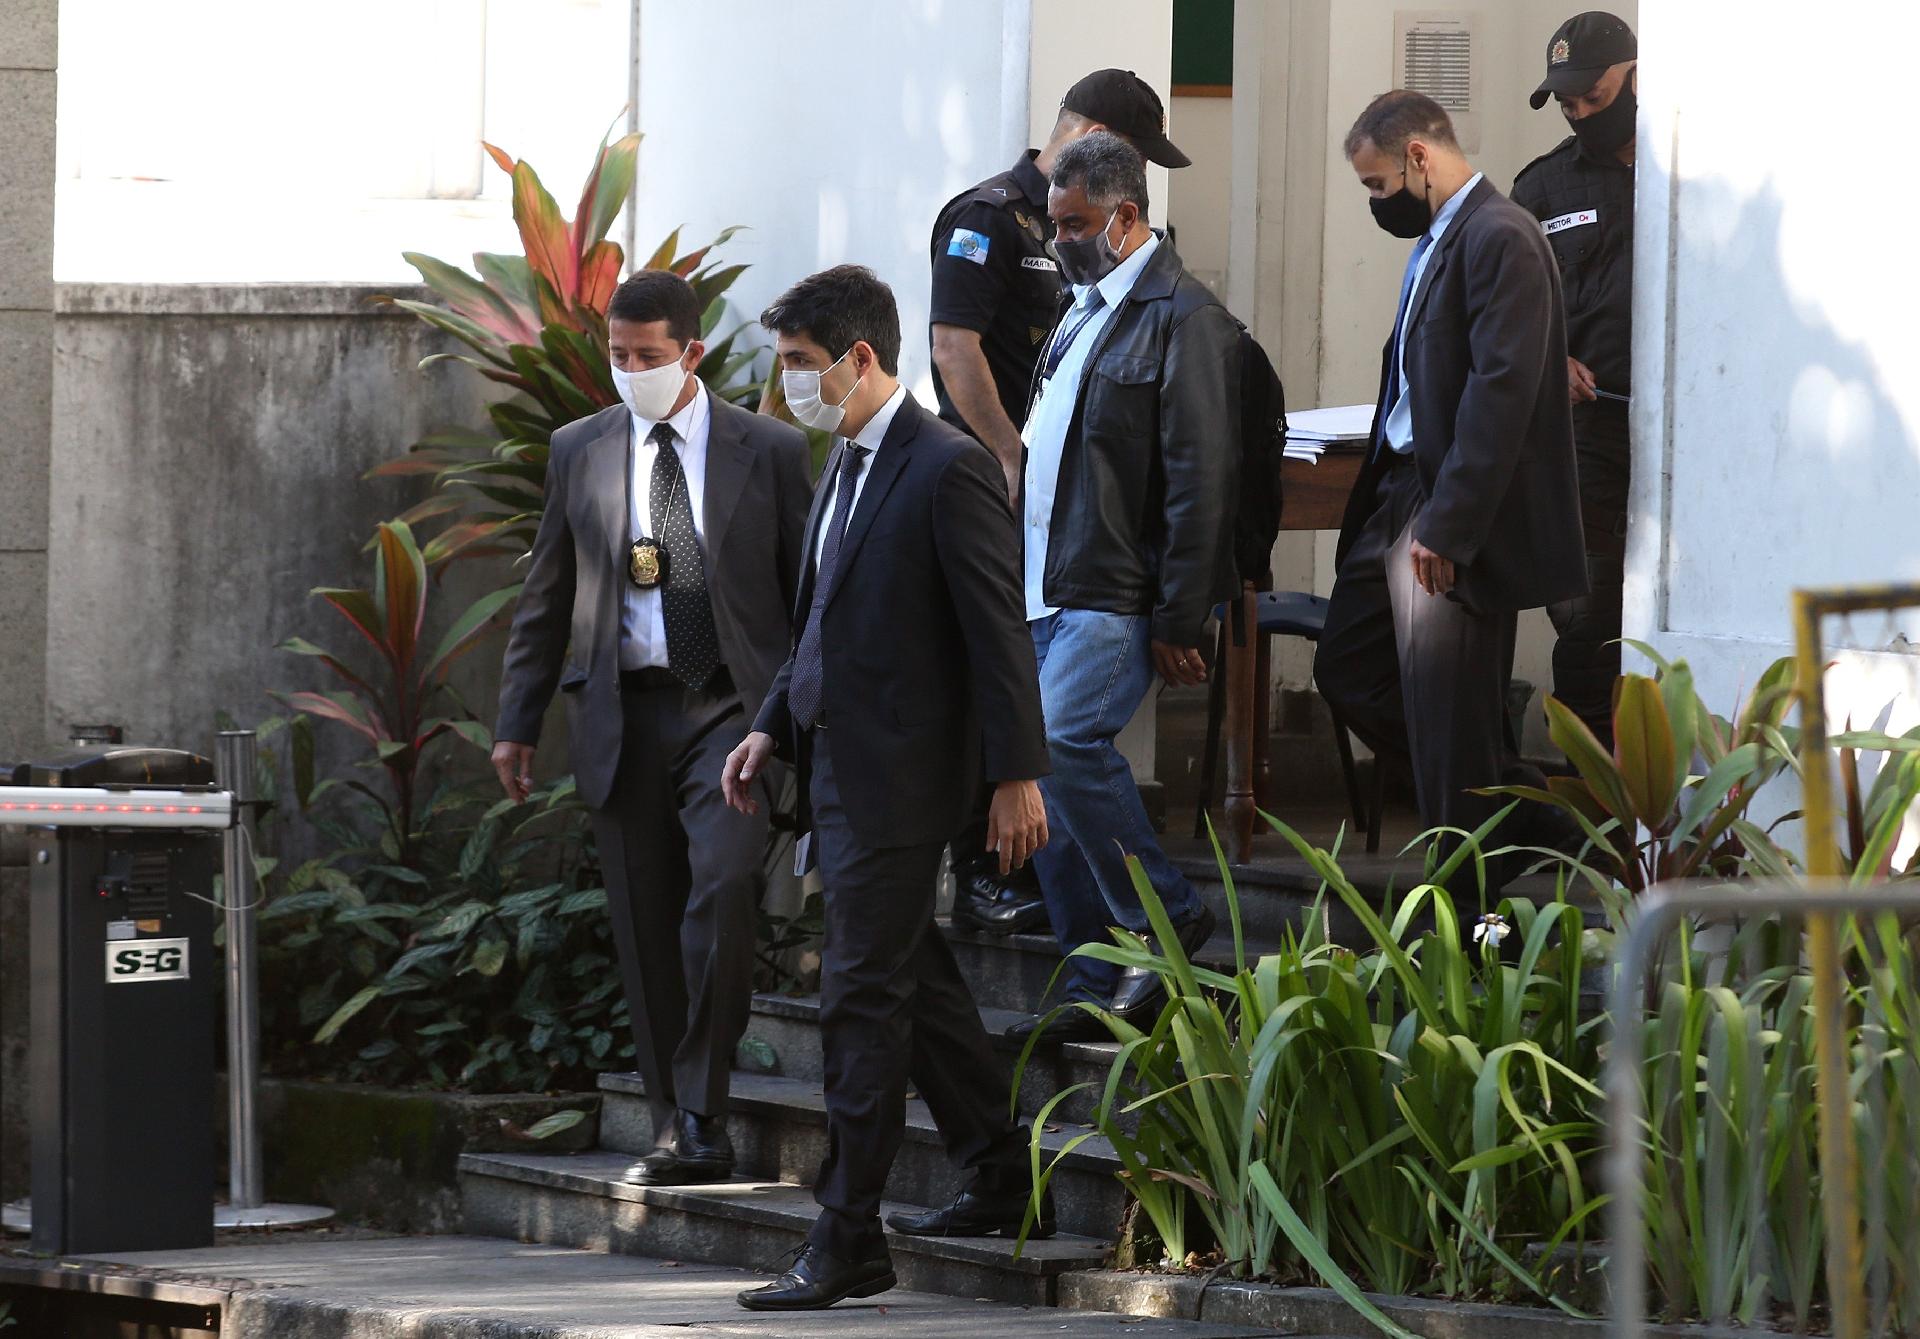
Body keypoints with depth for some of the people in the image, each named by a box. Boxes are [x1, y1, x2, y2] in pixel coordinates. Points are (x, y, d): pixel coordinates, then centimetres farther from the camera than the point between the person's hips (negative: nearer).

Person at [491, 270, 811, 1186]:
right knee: (646, 929, 4)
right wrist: (517, 723, 12)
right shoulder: (580, 452, 10)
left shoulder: (769, 452, 3)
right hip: (623, 713, 3)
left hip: (732, 706, -3)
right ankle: (675, 1124, 13)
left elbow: (808, 592, 7)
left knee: (726, 880, -23)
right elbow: (545, 599, 15)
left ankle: (701, 1113, -17)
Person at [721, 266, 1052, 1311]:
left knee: (863, 997, -8)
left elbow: (998, 631, -15)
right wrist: (774, 726, 14)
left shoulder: (948, 469, -14)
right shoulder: (845, 467, 14)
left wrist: (1017, 776, -16)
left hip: (900, 779, -9)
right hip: (837, 766, 9)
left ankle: (845, 1241, -5)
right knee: (915, 983, 16)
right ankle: (1002, 1184, 27)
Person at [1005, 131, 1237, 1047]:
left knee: (1064, 741, -23)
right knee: (1049, 767, 6)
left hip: (1119, 596, -9)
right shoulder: (1083, 308, 17)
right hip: (1048, 591, 9)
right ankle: (1095, 989, 12)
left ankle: (1166, 919, -6)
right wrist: (1021, 573, 16)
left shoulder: (1184, 320, -12)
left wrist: (1181, 620, -18)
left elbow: (1201, 481, -15)